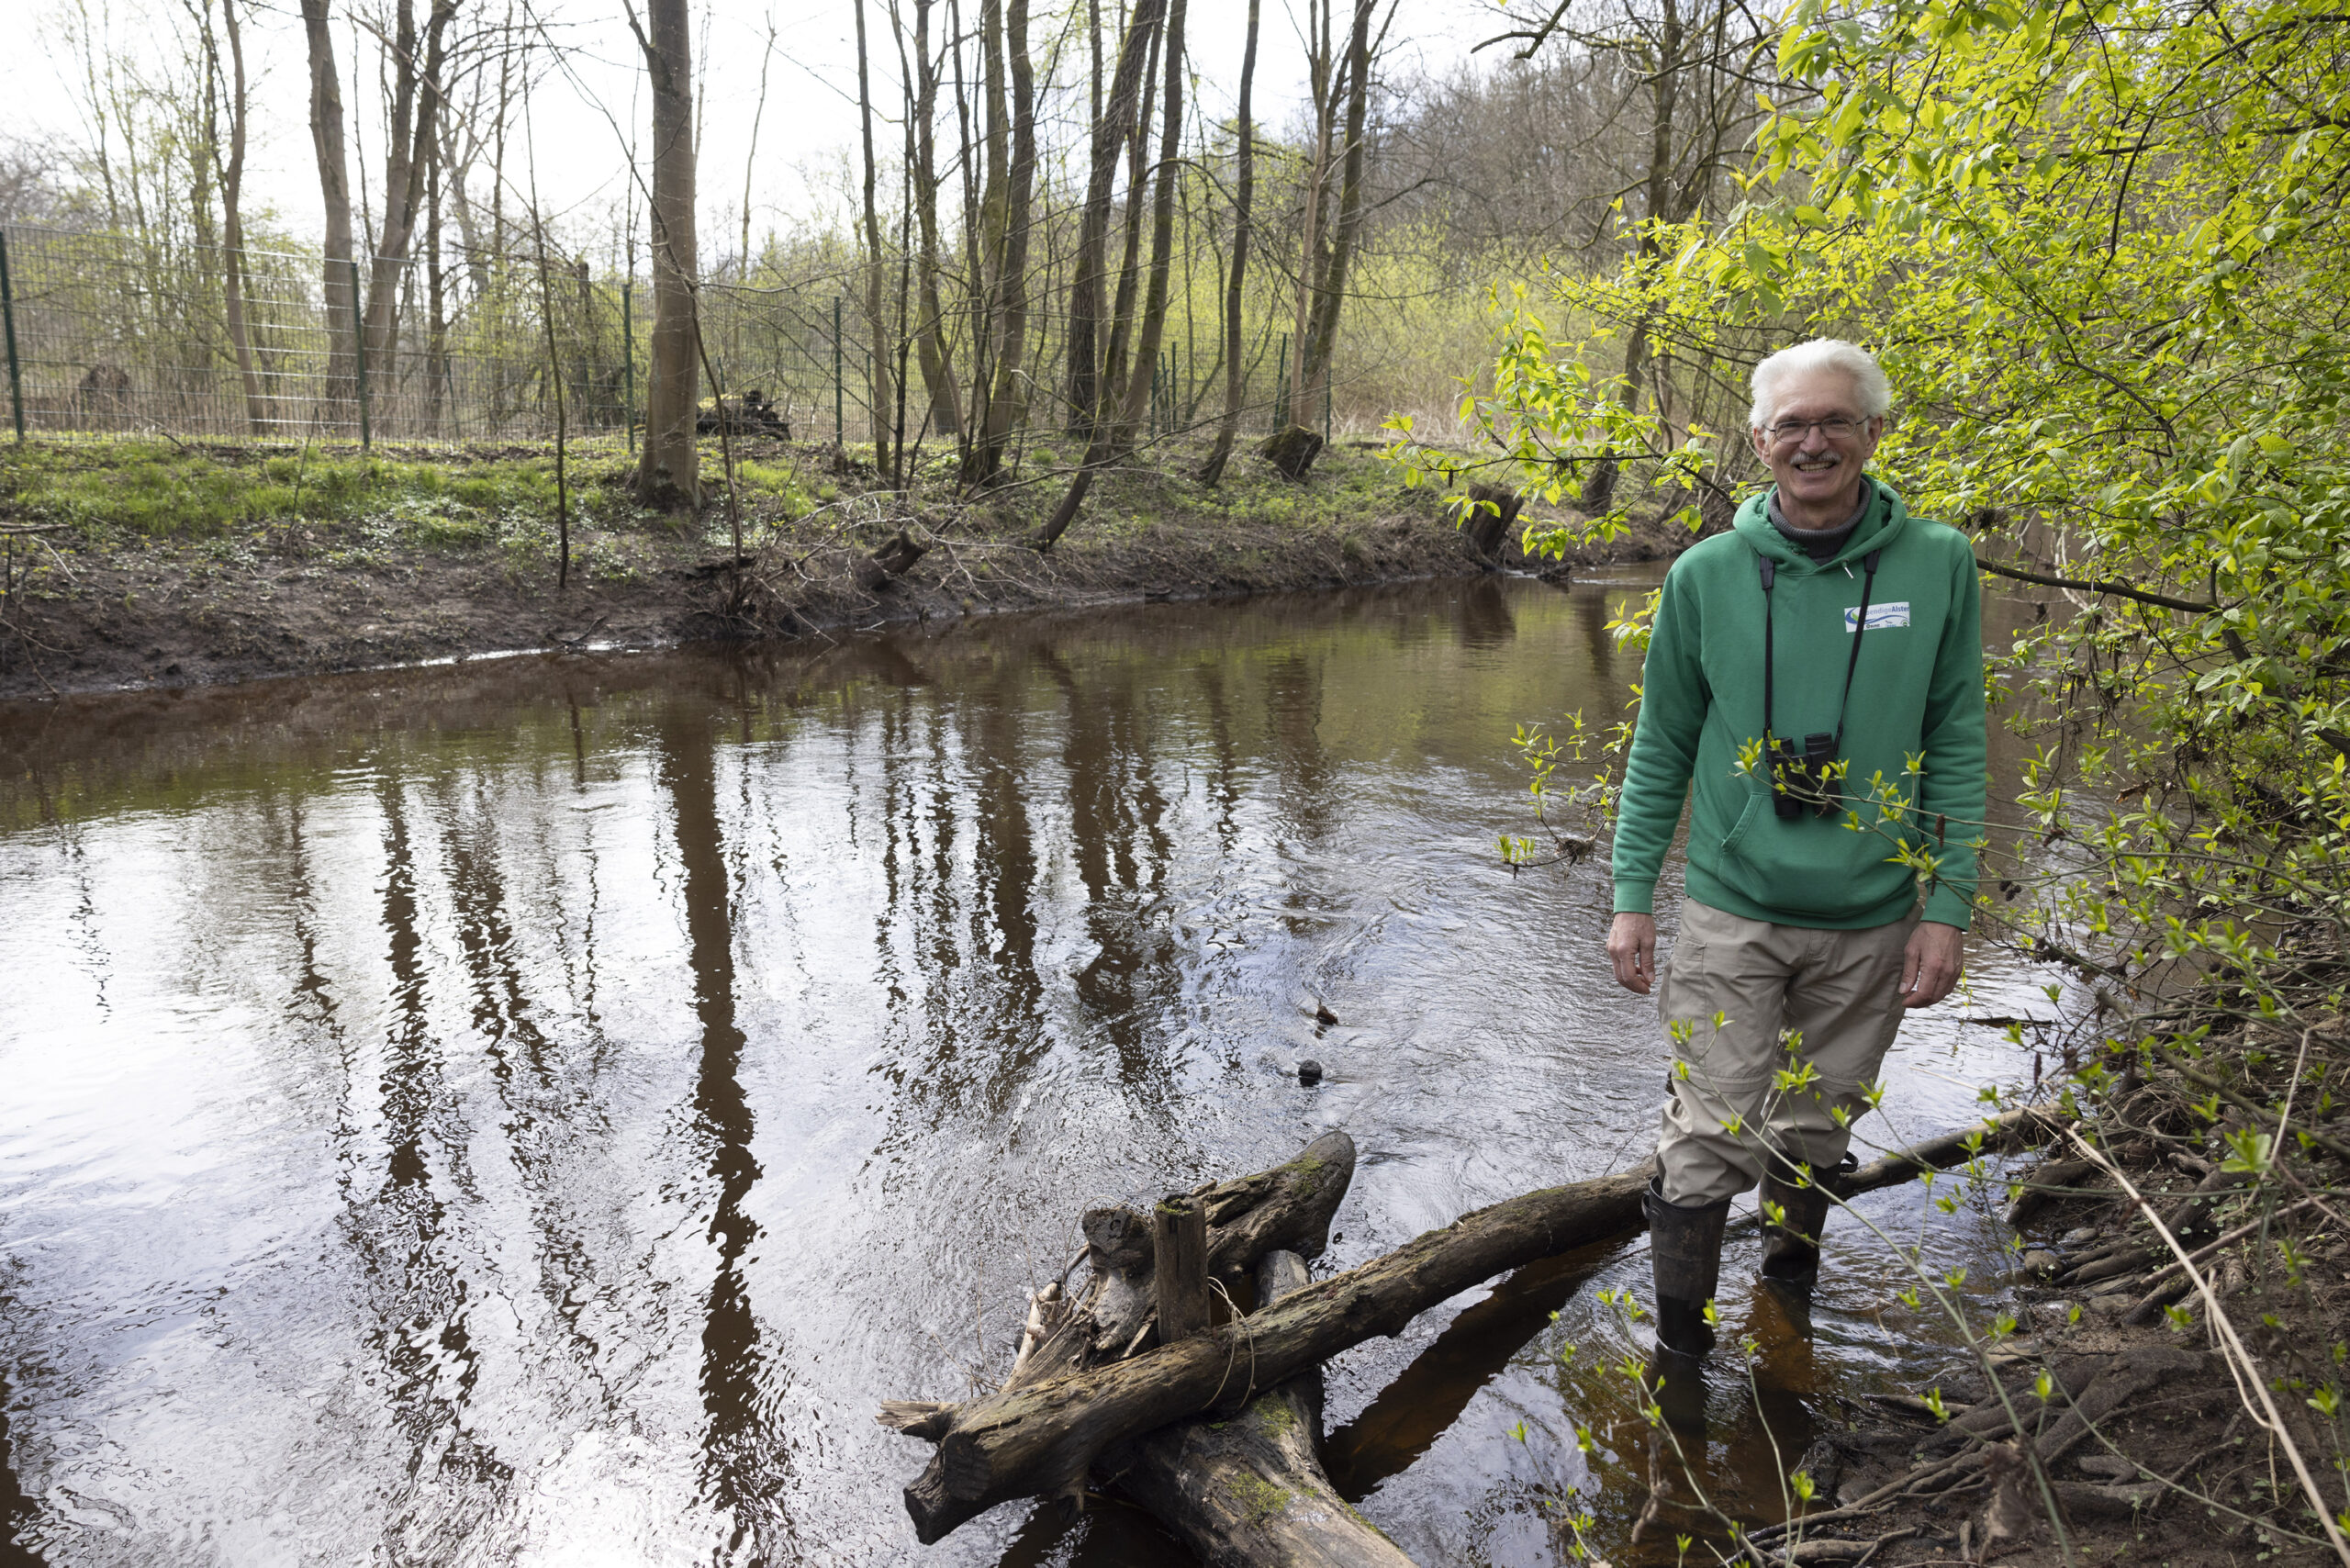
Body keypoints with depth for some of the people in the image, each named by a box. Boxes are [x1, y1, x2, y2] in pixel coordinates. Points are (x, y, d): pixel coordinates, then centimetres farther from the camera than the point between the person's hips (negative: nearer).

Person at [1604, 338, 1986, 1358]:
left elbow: (1956, 748, 1)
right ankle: (1681, 1347, 21)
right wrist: (1631, 897, 1)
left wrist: (1948, 908, -3)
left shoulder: (1938, 565, -3)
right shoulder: (1707, 573, -4)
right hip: (1730, 912, -1)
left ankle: (1788, 1301, 43)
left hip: (1871, 922, 1)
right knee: (1710, 1140, 0)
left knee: (1814, 1134, 16)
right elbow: (1662, 748, 3)